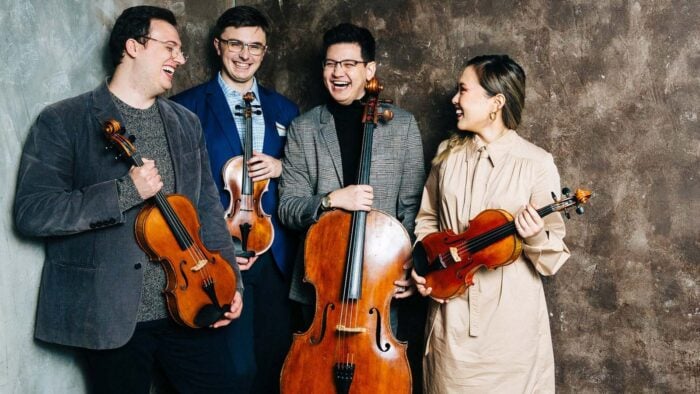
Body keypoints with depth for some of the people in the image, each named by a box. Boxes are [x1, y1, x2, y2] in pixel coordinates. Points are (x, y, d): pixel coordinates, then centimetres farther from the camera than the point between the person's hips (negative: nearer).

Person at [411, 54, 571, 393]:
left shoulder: (536, 164, -11)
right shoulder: (448, 153, 2)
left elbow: (553, 259, -8)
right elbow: (428, 218, 16)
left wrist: (535, 238, -28)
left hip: (510, 318, -3)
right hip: (451, 312, 4)